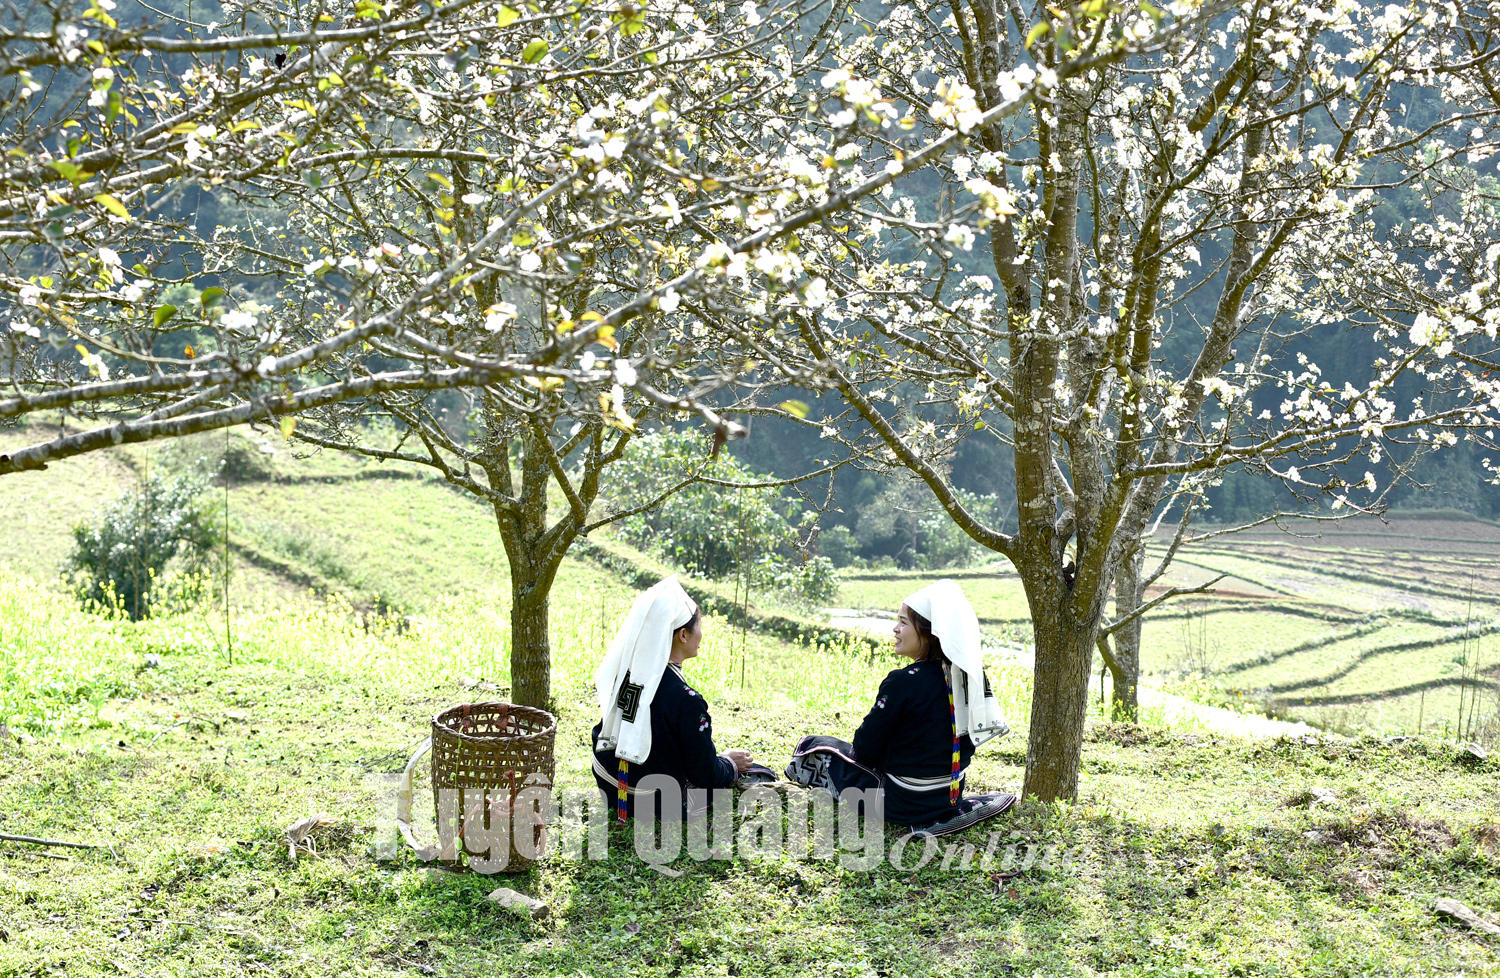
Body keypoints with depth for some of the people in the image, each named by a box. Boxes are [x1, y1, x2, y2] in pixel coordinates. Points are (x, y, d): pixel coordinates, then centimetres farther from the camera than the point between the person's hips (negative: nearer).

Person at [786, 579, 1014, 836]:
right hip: (952, 793, 6)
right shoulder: (969, 674, -4)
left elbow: (866, 749, -16)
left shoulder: (903, 682, -24)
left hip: (904, 803, -6)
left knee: (815, 747, 12)